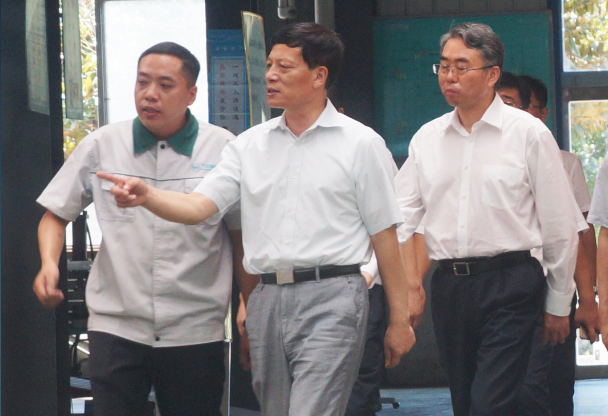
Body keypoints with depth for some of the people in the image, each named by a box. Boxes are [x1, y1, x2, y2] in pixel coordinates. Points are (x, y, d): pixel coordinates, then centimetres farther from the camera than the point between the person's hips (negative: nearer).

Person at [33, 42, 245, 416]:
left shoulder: (222, 150, 1)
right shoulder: (102, 146, 4)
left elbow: (243, 235, 7)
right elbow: (57, 213, 12)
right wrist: (49, 264, -7)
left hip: (195, 332, 0)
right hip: (116, 328, 0)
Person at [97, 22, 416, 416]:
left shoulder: (361, 143, 2)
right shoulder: (251, 144, 13)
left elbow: (384, 235, 2)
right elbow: (199, 206, 4)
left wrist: (400, 320, 1)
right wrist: (146, 195, -17)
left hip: (330, 298, -5)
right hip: (267, 299, 5)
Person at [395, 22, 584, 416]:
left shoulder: (528, 133, -2)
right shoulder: (427, 138, 10)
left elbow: (561, 228, 2)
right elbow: (400, 217, 8)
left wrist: (558, 305, 4)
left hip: (509, 284, -5)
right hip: (448, 286, 5)